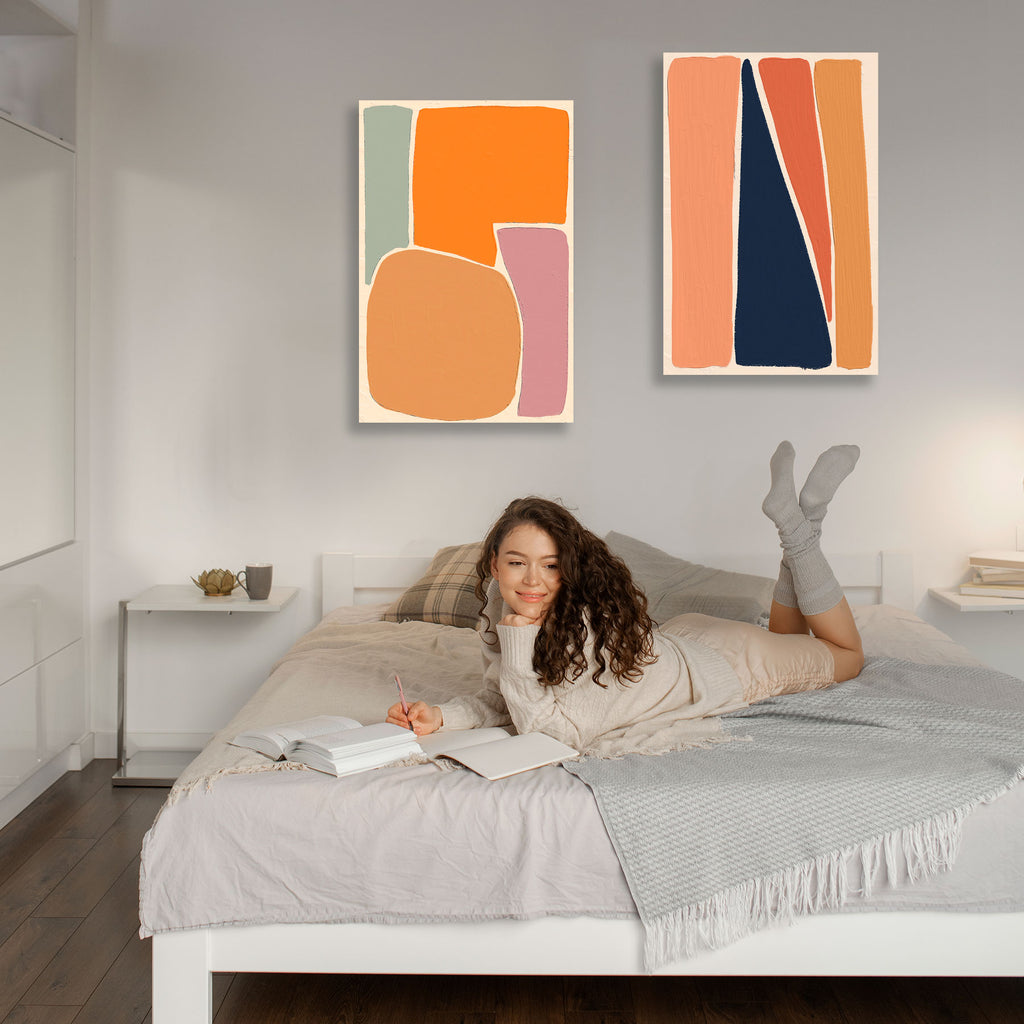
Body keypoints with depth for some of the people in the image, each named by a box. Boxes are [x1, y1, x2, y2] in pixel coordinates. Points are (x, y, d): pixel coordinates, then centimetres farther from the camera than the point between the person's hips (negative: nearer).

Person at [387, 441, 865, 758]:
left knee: (846, 654, 23)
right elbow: (500, 700, -13)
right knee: (785, 639, 35)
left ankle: (799, 523, 18)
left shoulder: (592, 622, -42)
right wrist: (440, 716, -30)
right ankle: (794, 519, 25)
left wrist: (519, 640, -48)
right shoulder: (499, 606, -23)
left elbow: (548, 729, -44)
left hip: (725, 664, -5)